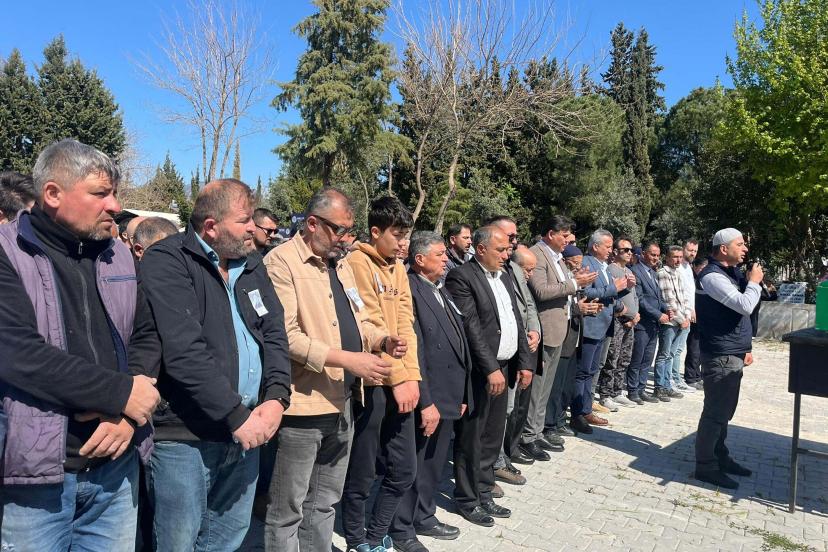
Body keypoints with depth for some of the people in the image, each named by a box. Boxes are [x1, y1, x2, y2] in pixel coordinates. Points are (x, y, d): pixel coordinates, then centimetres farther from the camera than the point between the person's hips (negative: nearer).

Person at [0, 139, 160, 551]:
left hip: (117, 466, 5)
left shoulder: (118, 256, 9)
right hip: (37, 472, -4)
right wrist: (121, 393, -15)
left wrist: (129, 414, -7)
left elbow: (145, 338, 9)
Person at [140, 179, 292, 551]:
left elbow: (274, 333, 7)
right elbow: (184, 351, -21)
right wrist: (237, 416, -19)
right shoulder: (166, 262, -12)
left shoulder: (250, 263, 11)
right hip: (184, 435, -6)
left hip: (247, 430, 7)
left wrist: (276, 398, -8)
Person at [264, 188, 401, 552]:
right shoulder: (282, 261, -12)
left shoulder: (341, 264, 14)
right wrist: (348, 360, -24)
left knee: (324, 503, 21)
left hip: (342, 403, 8)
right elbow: (284, 335, -21)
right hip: (302, 404, -8)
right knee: (287, 510, 8)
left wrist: (378, 339, 0)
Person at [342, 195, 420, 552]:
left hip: (399, 383, 8)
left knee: (404, 470, 13)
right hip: (370, 382, -7)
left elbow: (406, 324, 9)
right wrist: (398, 378, -13)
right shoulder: (358, 263, -10)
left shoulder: (398, 269, 14)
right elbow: (372, 326, -15)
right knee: (362, 475, 6)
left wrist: (412, 376, -1)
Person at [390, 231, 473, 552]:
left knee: (434, 464, 21)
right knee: (412, 465, 6)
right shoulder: (410, 289, -16)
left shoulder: (441, 291, 14)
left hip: (448, 396, 9)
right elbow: (412, 351, -21)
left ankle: (424, 518, 38)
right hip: (425, 399, -9)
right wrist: (425, 402, -22)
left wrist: (462, 394, 15)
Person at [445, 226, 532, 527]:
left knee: (493, 437, 16)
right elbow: (471, 327, -18)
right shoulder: (461, 276, -12)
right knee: (471, 439, 4)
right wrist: (491, 369, -20)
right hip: (478, 372, -8)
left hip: (504, 368, 8)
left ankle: (484, 493, 30)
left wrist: (524, 362, 9)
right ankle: (467, 499, 19)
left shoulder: (504, 276, 14)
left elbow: (517, 321, 15)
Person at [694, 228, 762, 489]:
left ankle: (720, 456, 30)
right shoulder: (712, 276, -17)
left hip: (733, 354, 10)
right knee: (716, 412, -3)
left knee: (724, 410, 18)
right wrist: (754, 281, -8)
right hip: (720, 356, -10)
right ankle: (706, 466, 6)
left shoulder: (732, 273, 14)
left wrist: (745, 347, 20)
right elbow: (745, 305, -26)